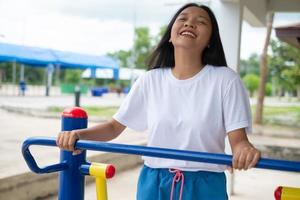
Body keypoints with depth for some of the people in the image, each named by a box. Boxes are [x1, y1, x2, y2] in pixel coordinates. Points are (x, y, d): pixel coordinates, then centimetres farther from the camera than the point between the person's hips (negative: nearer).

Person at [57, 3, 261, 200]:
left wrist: (245, 149, -33)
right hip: (153, 184, 3)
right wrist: (78, 133, -12)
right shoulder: (151, 80, 1)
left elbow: (238, 139, -9)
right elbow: (115, 126, 6)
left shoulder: (225, 80, -7)